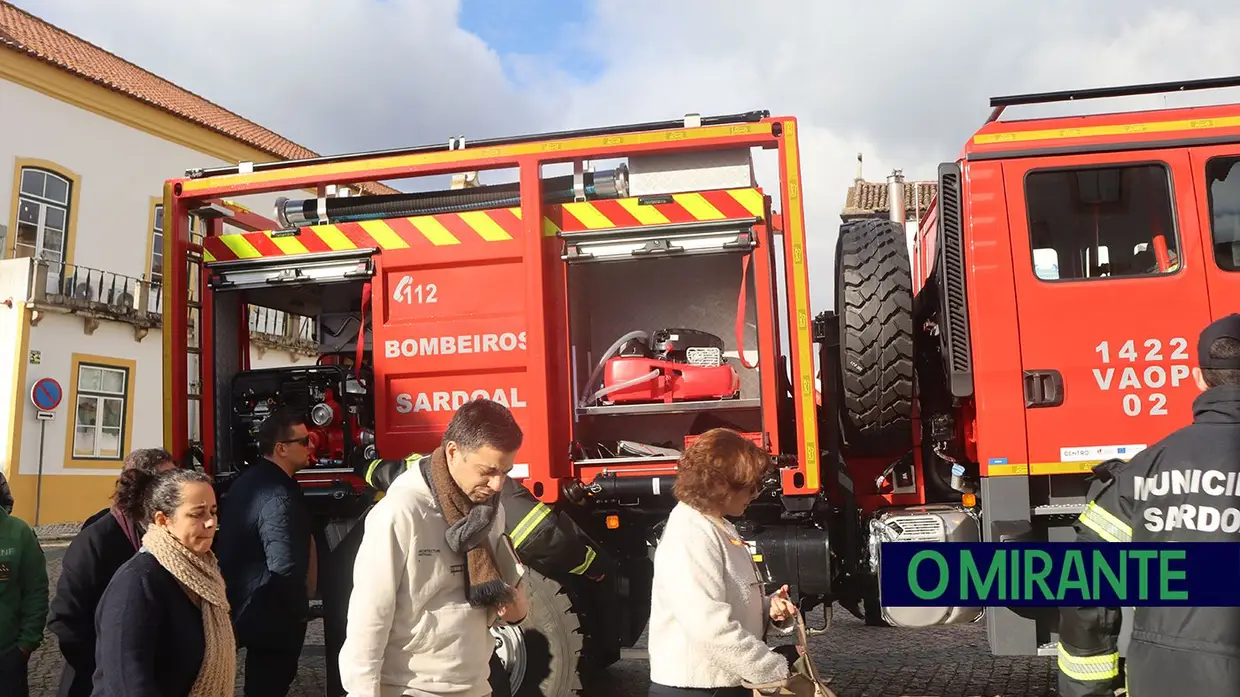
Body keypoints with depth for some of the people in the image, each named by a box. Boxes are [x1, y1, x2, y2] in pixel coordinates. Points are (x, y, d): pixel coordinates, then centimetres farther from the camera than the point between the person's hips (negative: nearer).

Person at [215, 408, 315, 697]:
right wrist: (300, 610, -13)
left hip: (244, 606, 10)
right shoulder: (278, 496, -25)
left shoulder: (249, 480, 7)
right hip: (273, 617, -10)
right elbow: (285, 568, -30)